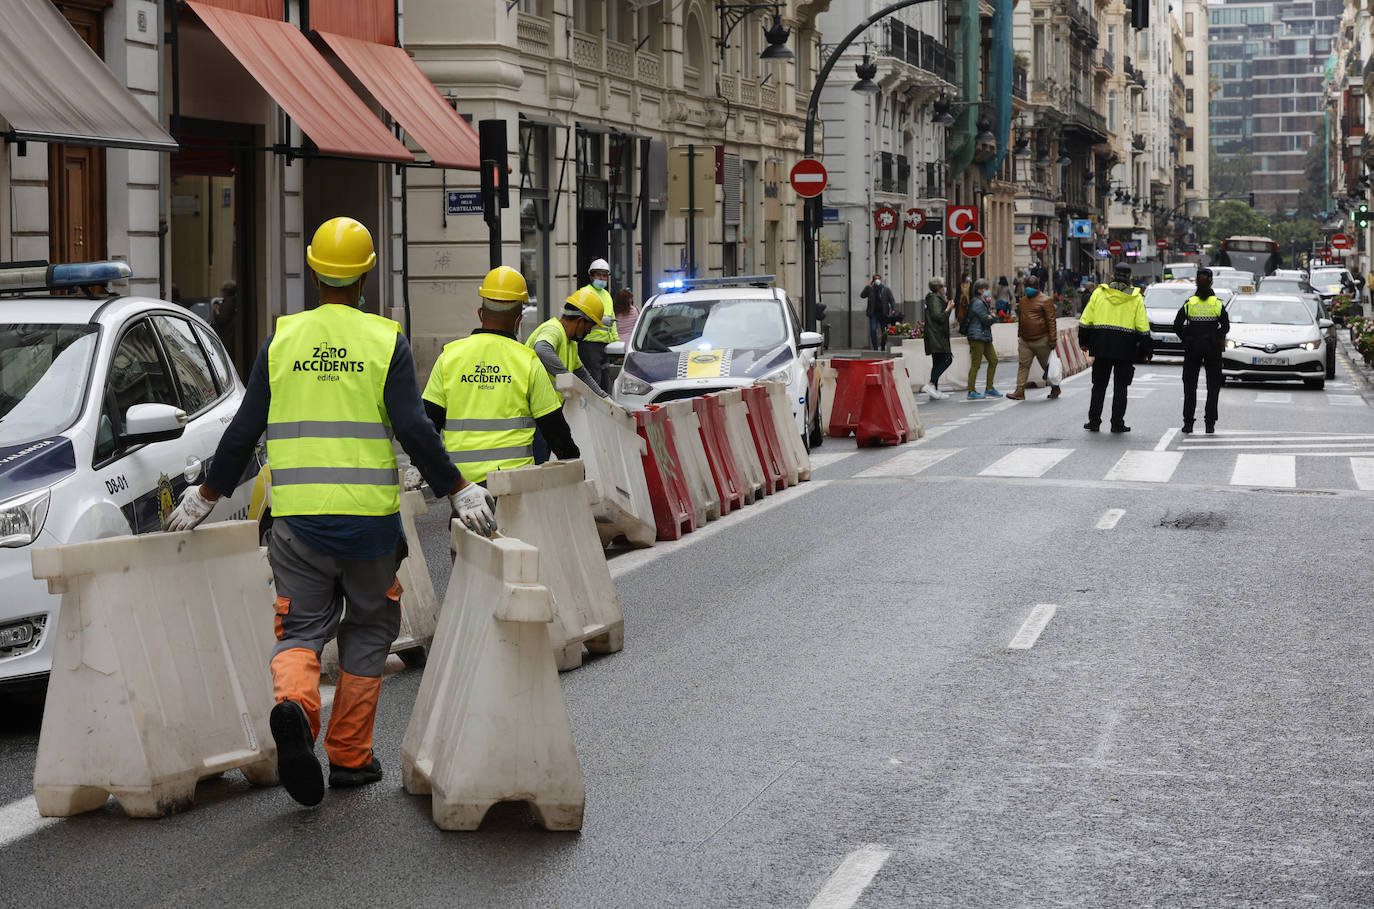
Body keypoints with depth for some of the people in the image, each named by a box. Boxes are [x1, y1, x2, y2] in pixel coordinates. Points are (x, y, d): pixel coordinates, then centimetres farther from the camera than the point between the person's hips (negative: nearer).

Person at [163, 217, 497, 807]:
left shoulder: (281, 340, 4)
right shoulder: (386, 342, -2)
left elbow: (243, 432, 5)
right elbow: (414, 431, -10)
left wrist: (205, 496, 17)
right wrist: (459, 492, -3)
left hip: (298, 516, 1)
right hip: (370, 516, -1)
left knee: (301, 628, 8)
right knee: (367, 630, 14)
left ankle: (294, 703, -24)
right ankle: (349, 755, 16)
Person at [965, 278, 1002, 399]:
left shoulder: (984, 302, 18)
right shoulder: (978, 303, -13)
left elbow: (990, 319, 15)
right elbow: (986, 320, -16)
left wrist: (991, 317, -5)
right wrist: (993, 317, 2)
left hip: (985, 336, 10)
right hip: (977, 336, -10)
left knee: (993, 360, 12)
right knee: (976, 364, -7)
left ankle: (989, 388, 20)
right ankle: (971, 392, -4)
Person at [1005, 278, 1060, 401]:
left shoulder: (1045, 300, -6)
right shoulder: (1023, 300, 15)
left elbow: (1051, 321, -10)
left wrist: (1052, 339, -15)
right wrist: (1019, 336, 21)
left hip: (1041, 340, -5)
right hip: (1024, 340, 6)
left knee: (1047, 365, 6)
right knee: (1023, 365, -4)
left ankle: (1055, 389, 23)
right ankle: (1020, 392, -7)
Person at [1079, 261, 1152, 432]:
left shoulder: (1099, 292, 2)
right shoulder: (1136, 298, -1)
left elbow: (1085, 320, 3)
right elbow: (1143, 327, -2)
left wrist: (1083, 341, 15)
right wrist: (1146, 351, 6)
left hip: (1101, 346, 1)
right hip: (1125, 347, -1)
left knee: (1099, 386, 10)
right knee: (1120, 387, 6)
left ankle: (1094, 421, 9)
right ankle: (1117, 423, 4)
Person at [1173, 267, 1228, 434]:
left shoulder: (1189, 303, -2)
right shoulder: (1218, 304, -3)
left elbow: (1177, 325, -5)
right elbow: (1226, 326, -6)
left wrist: (1185, 340, 7)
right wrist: (1218, 339, 8)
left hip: (1192, 348, 0)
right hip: (1213, 349, 0)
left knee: (1190, 386, 8)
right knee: (1213, 386, 7)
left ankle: (1188, 423, 3)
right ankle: (1210, 423, 2)